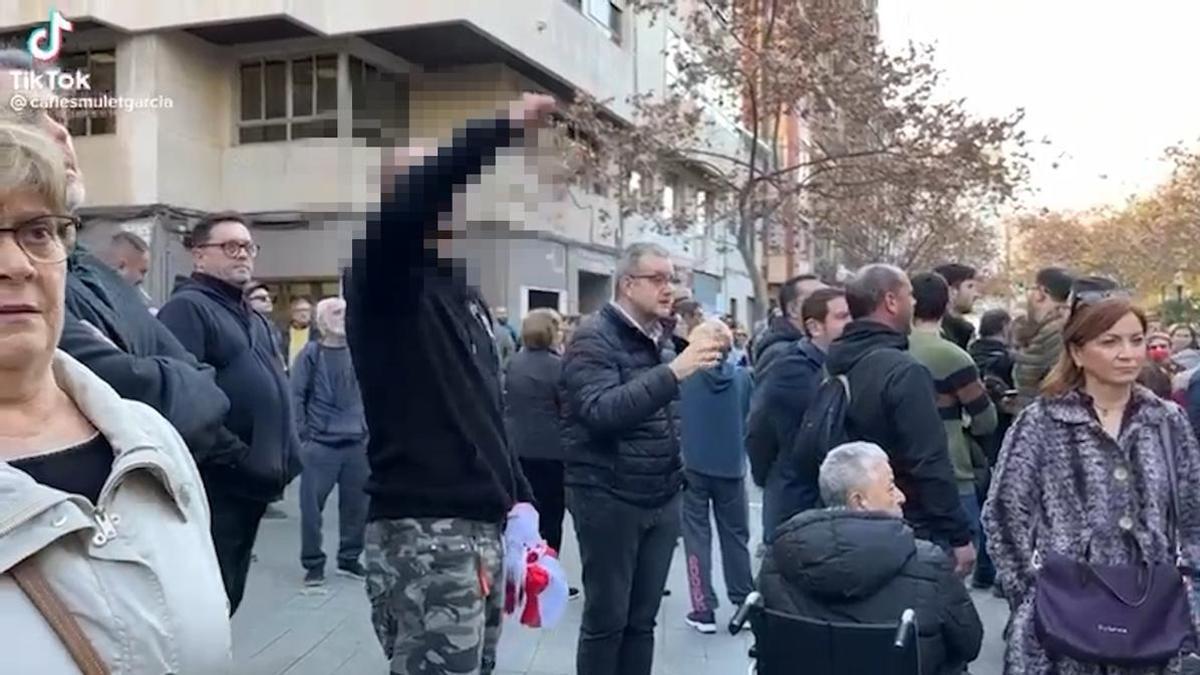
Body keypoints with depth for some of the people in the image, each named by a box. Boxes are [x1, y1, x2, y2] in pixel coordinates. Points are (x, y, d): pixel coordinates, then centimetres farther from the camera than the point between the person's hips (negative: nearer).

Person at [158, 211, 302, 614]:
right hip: (215, 482, -9)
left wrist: (284, 456, 20)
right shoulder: (186, 308, -11)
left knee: (226, 596, 18)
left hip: (253, 481, 9)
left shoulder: (253, 318, 21)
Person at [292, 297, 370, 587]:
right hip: (320, 443, -3)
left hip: (357, 443, 4)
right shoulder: (311, 353, -3)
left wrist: (369, 428, 8)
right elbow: (296, 396, -4)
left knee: (357, 504, 9)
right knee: (312, 505, 0)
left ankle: (350, 558, 24)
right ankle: (313, 563, 13)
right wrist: (301, 435, -9)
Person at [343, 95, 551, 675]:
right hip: (422, 529, -8)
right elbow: (400, 204, -28)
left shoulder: (466, 295, 19)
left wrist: (518, 494, 19)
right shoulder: (381, 278, -5)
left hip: (483, 524, 8)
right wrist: (504, 129, -27)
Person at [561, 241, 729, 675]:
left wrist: (677, 474, 8)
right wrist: (673, 371, -32)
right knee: (606, 620, 3)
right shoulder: (594, 339, -10)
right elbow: (601, 411, -26)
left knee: (642, 620, 12)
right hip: (608, 498, -6)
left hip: (661, 500, 6)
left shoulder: (662, 339, 12)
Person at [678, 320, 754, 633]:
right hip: (731, 467, 2)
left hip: (693, 466, -2)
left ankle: (704, 610, 3)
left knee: (697, 535, 5)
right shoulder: (742, 377, -4)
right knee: (736, 536, 14)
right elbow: (750, 421, 4)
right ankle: (745, 604, 20)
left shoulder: (684, 375, -10)